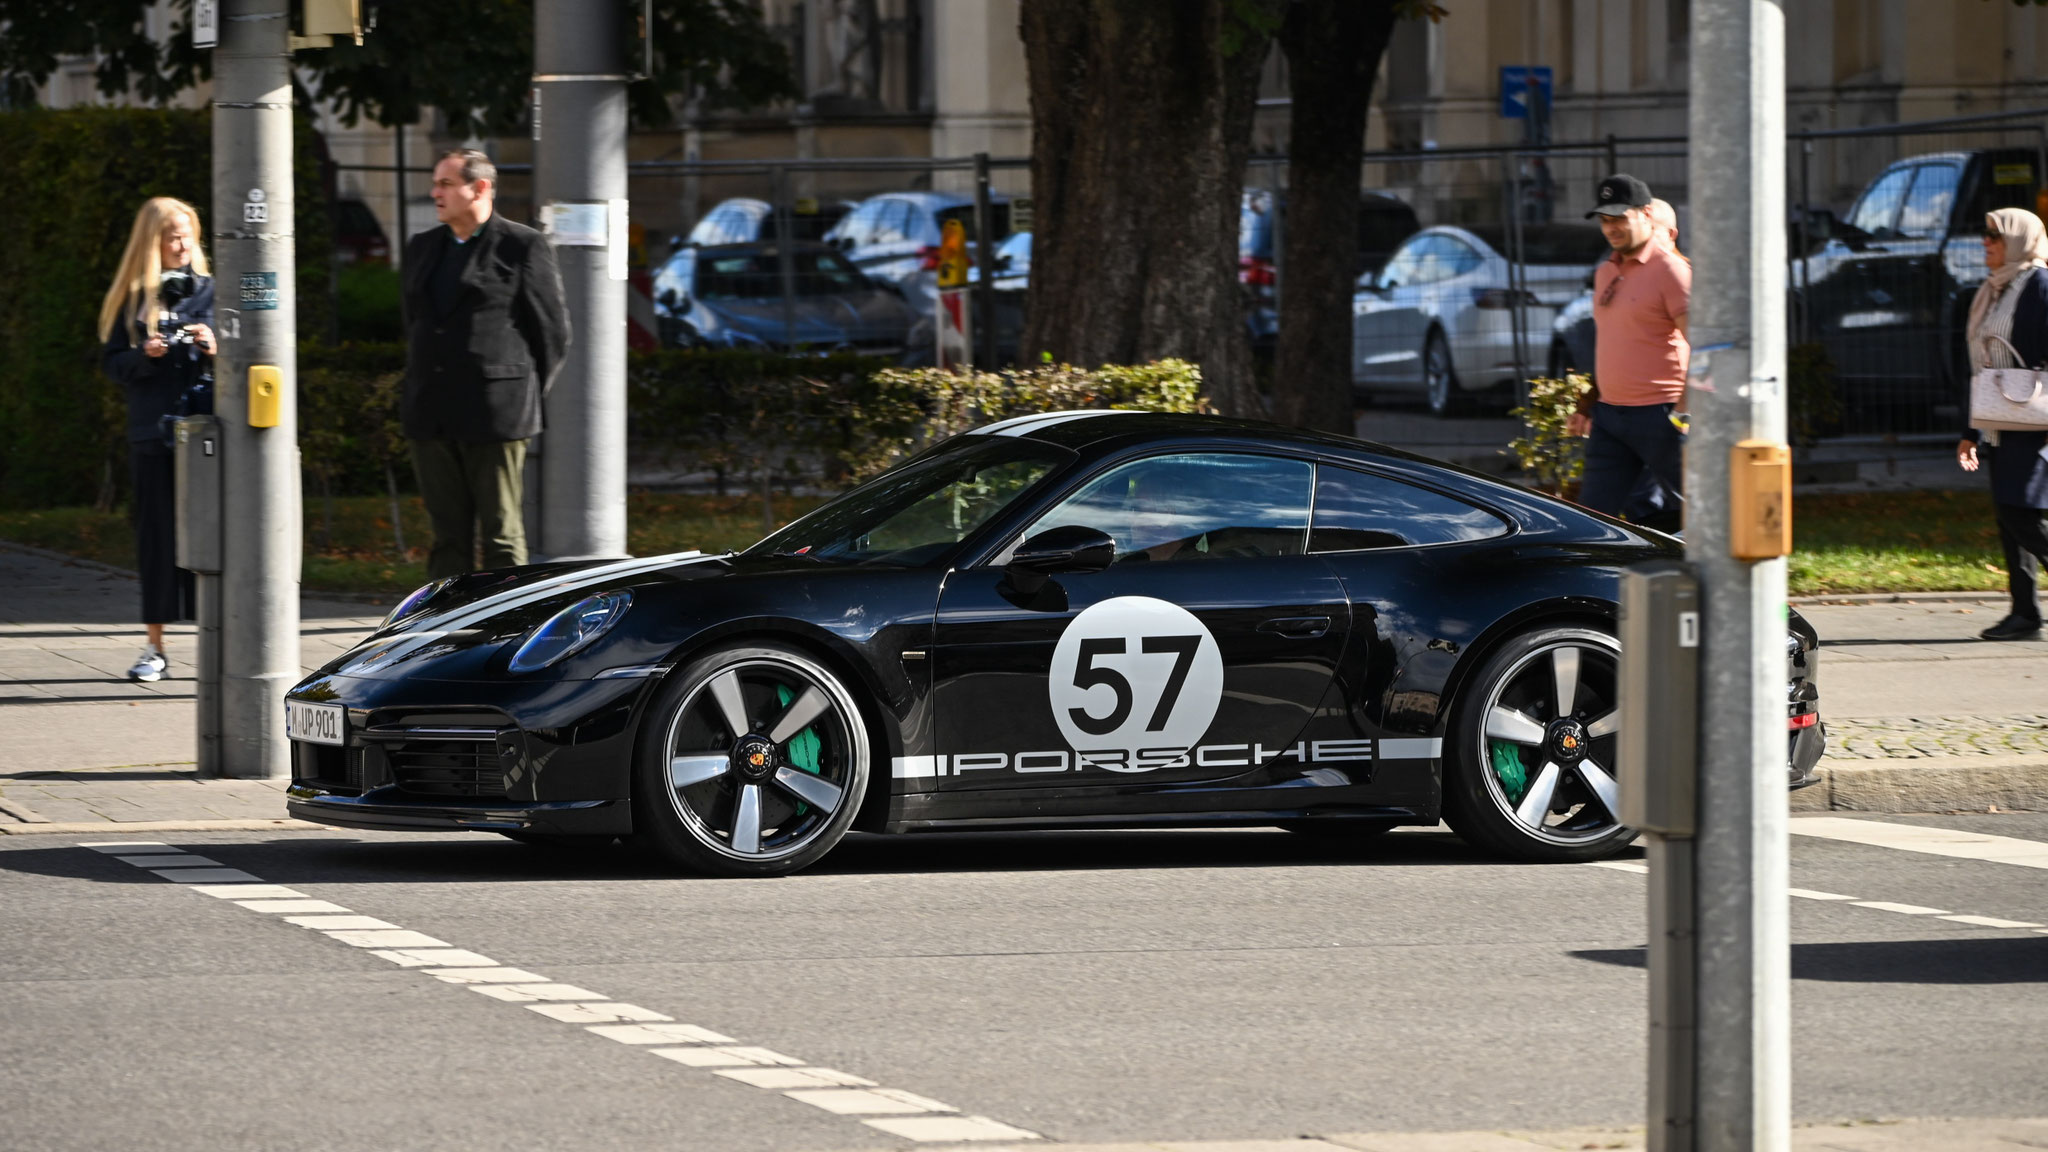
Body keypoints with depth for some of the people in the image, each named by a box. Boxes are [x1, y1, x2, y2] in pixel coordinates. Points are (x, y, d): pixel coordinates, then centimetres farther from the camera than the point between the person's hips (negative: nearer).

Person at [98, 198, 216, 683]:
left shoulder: (210, 291, 7)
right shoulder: (132, 298, 7)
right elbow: (111, 362, 6)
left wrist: (215, 350, -13)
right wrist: (144, 355, -12)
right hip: (152, 433, 1)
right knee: (156, 536, 3)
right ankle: (154, 647, 10)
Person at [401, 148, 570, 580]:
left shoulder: (523, 247, -3)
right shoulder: (422, 248, 15)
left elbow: (552, 331, 1)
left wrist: (526, 396, 3)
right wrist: (419, 391, 17)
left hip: (494, 415, -5)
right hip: (431, 419, 5)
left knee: (502, 534, -3)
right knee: (448, 534, 6)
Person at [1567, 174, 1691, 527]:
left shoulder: (1671, 271, -10)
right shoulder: (1605, 273, 15)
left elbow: (1701, 348, -14)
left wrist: (1682, 413, -19)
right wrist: (1587, 405, 21)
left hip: (1658, 415, -8)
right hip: (1608, 416, 8)